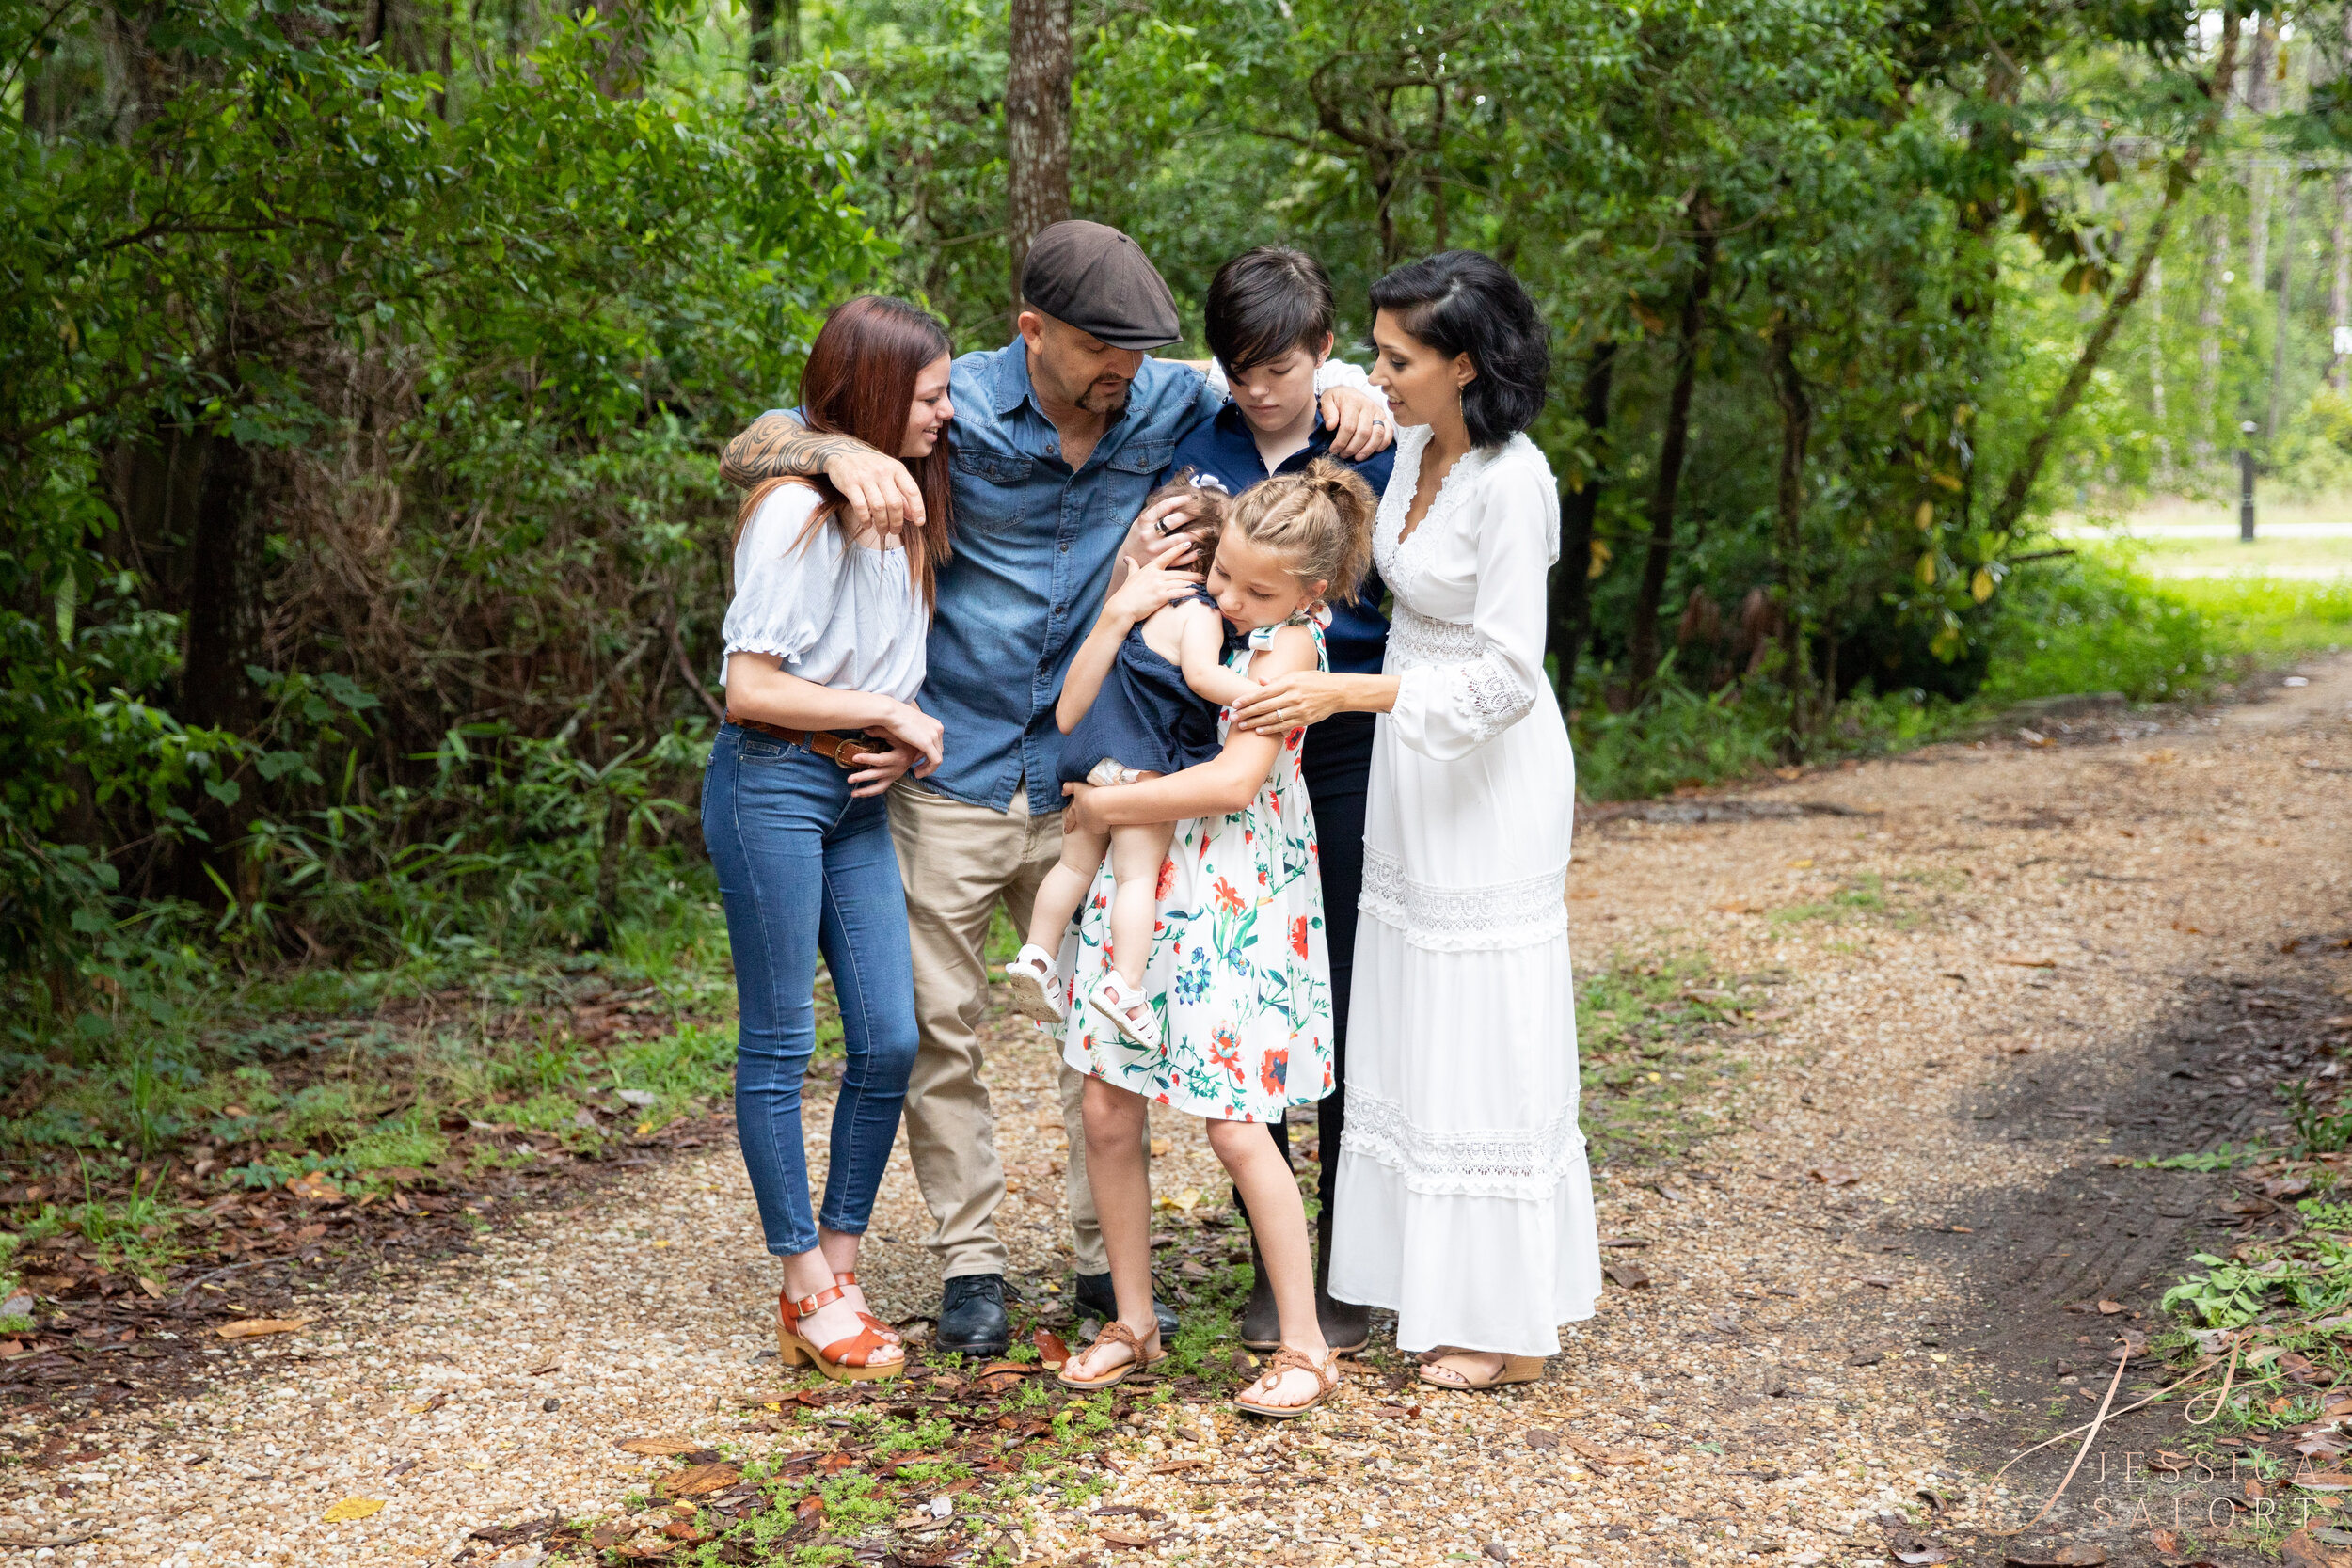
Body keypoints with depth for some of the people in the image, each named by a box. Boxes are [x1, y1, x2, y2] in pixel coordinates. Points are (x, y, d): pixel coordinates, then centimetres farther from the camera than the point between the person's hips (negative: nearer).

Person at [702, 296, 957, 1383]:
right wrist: (889, 714, -12)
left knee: (890, 1040, 4)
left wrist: (905, 743, 1)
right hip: (771, 784, -8)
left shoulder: (906, 506, 10)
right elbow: (752, 689, -17)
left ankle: (839, 1270, 16)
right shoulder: (798, 512, -15)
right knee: (780, 1044, 1)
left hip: (861, 793, 8)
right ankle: (809, 1294, 9)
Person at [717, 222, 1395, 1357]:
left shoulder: (1166, 403, -2)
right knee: (941, 1029, 4)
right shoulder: (959, 407, -10)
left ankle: (1106, 1258, 18)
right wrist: (841, 451, -29)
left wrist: (1348, 390, -7)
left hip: (1082, 781, 3)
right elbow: (749, 449, -7)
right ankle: (969, 1262, 17)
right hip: (950, 779, -2)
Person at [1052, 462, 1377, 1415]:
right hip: (1141, 890, 7)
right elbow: (1073, 722, 6)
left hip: (1237, 903, -6)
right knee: (1108, 1112, 6)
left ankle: (1305, 1347, 6)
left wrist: (1108, 806, -13)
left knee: (1235, 1128, -6)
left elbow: (1235, 779, -21)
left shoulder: (1288, 646, -10)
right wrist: (1116, 618, -6)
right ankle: (1132, 1321, 22)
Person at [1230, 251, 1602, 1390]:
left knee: (1486, 1039, -2)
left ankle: (1511, 1324, 10)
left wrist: (1341, 692, -28)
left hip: (1489, 775, -9)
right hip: (1411, 761, 9)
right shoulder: (1415, 447, 3)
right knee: (1416, 1031, 14)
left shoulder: (1510, 482, -22)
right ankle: (1438, 1288, 26)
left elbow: (1506, 677, -25)